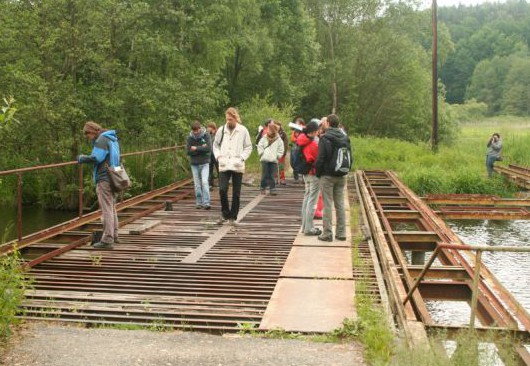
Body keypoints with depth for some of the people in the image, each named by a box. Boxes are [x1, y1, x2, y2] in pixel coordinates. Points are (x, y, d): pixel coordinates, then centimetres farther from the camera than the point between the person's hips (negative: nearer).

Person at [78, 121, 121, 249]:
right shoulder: (113, 139, 18)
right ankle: (114, 235, 27)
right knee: (112, 208, 18)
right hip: (112, 178, 10)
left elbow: (96, 158, -21)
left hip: (104, 179, -10)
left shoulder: (102, 140, -11)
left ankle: (107, 240, -7)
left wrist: (82, 158, -7)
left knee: (106, 209, -8)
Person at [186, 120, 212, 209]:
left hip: (204, 163, -2)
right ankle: (199, 202, 16)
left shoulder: (206, 135, -5)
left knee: (205, 182, -14)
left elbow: (209, 148, -17)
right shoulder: (190, 138, -1)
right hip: (194, 164, 2)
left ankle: (206, 203, -14)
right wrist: (201, 148, -15)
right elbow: (188, 152, -10)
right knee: (197, 185, 6)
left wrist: (196, 148, -13)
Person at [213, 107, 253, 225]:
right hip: (224, 166, 1)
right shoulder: (221, 130, 5)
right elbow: (215, 145, 15)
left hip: (237, 166, -1)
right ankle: (225, 214, 9)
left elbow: (248, 147, 4)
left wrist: (242, 158, -9)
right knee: (222, 189, -10)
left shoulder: (243, 130, -1)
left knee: (236, 193, 5)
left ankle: (233, 217, 16)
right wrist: (218, 156, -1)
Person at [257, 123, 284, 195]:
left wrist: (277, 156, -2)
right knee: (265, 175, 1)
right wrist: (262, 154, 0)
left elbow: (281, 150, 8)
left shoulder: (279, 140, 4)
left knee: (272, 176, -1)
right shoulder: (264, 139, 5)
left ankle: (273, 189, 0)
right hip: (265, 160, 0)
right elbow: (260, 146, 9)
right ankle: (262, 188, 10)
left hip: (274, 160, 0)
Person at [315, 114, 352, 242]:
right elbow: (350, 157, 9)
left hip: (327, 176, -5)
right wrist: (345, 170, 15)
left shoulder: (325, 138, -12)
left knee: (327, 205, 0)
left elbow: (320, 158, -15)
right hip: (341, 176, 5)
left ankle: (327, 233, 2)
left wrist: (318, 173, -3)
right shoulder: (345, 138, 6)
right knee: (340, 204, 11)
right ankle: (341, 233, 14)